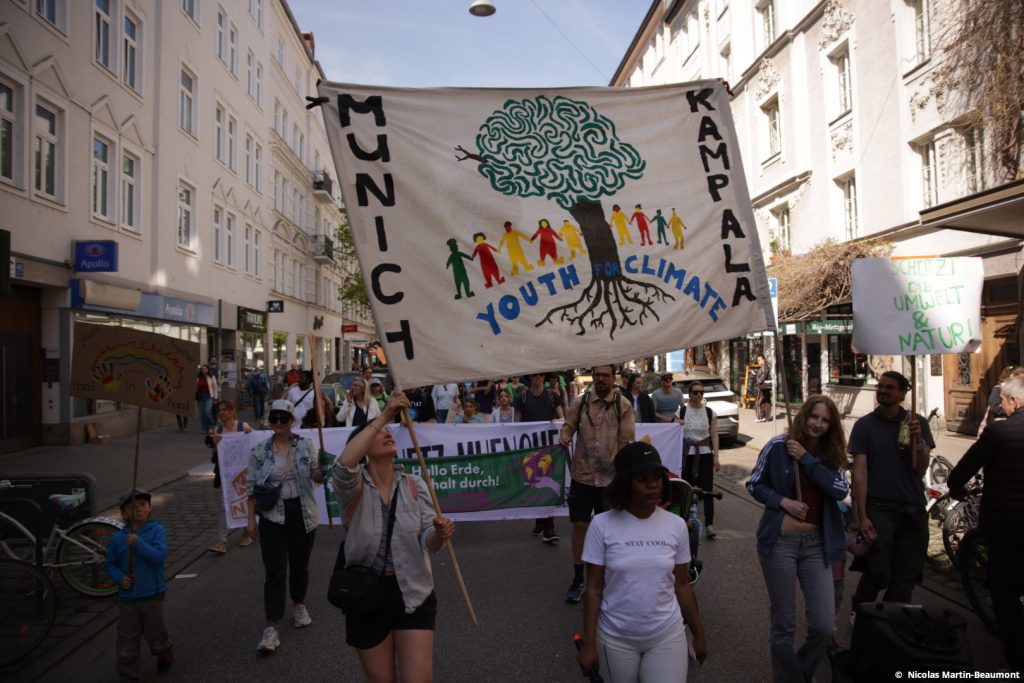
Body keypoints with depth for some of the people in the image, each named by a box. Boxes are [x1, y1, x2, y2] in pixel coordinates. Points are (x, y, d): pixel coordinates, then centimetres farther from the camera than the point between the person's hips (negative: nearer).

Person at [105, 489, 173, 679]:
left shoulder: (157, 530, -11)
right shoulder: (118, 538, -2)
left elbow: (159, 556, -22)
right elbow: (111, 563, 8)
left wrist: (138, 543, -26)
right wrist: (120, 578, -10)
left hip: (152, 596, -2)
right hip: (126, 597, 2)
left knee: (155, 634, 14)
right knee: (127, 640, 11)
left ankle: (165, 654, 44)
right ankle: (129, 675, 27)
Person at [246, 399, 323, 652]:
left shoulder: (306, 445, -2)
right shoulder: (259, 451, -2)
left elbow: (317, 476, -1)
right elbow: (251, 486, 3)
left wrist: (323, 470, -24)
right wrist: (251, 519, -1)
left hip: (303, 515, 1)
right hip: (273, 517, -1)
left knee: (300, 565, 16)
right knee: (275, 573, -3)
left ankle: (299, 606, 40)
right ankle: (272, 628, 1)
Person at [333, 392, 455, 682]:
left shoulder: (414, 485, -2)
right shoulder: (355, 487, -12)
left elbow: (428, 542, -8)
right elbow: (344, 465, -37)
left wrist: (440, 532, -33)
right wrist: (384, 415, -38)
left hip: (413, 593, 2)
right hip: (366, 594, -1)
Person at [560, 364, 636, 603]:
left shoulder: (623, 406, -5)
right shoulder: (580, 401, -2)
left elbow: (627, 442, -3)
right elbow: (569, 425, 8)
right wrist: (564, 437, -15)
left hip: (610, 477, -1)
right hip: (582, 474, 1)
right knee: (579, 525, 3)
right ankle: (578, 578, 17)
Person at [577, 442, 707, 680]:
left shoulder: (676, 526, -5)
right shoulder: (602, 525, -12)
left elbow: (681, 585, 5)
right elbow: (593, 589, -7)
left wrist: (699, 634, 11)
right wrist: (589, 643, -6)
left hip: (667, 637, 1)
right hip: (615, 639, -1)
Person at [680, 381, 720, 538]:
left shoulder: (710, 412, 4)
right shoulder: (682, 411, 2)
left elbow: (714, 436, 4)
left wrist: (716, 457, -1)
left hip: (705, 455, 0)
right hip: (687, 455, 0)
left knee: (707, 490, -7)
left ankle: (709, 525, -6)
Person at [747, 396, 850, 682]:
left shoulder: (832, 455, 5)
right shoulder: (778, 446, -5)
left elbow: (840, 490, -12)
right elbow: (754, 484, 1)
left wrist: (806, 458, -15)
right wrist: (782, 501, -14)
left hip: (816, 544, 3)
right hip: (779, 541, -3)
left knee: (824, 626, 1)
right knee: (784, 625, 6)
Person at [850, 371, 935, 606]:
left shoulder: (917, 423, 6)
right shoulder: (865, 425, -2)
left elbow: (921, 470, -1)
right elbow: (860, 472, -6)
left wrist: (918, 440, -19)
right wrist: (862, 516, -11)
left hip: (912, 509, 3)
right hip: (879, 509, -3)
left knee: (905, 579, 9)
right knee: (879, 575, -4)